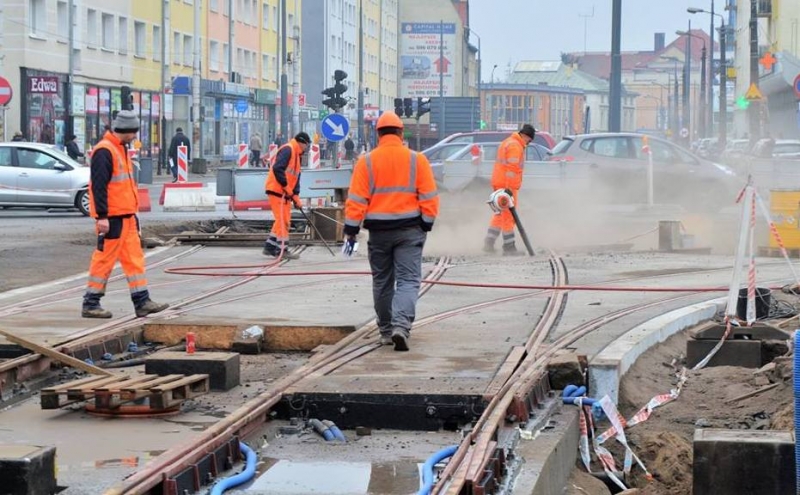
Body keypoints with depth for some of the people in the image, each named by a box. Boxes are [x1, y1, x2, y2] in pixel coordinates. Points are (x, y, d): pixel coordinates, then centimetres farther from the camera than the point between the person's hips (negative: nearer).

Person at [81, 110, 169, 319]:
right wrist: (102, 216, -24)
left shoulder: (121, 149, 17)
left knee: (134, 258, 9)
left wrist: (132, 211, 24)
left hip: (126, 215, 10)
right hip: (111, 218, -10)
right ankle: (90, 305, 4)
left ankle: (142, 302, 12)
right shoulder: (104, 152, -16)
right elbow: (98, 186, -21)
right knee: (105, 259, -4)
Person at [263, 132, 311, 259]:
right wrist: (286, 187, -20)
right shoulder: (287, 150, -13)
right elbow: (277, 169, -25)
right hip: (276, 190, -10)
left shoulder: (297, 155, 19)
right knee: (283, 220, -9)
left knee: (284, 220, 13)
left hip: (285, 192, 10)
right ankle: (281, 250, -7)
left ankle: (270, 247, 20)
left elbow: (295, 177, 17)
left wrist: (296, 196, 8)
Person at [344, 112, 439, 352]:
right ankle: (401, 325, -21)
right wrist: (426, 225, 6)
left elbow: (356, 200, -5)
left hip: (378, 230, 1)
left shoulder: (366, 162, -3)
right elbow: (429, 197, -3)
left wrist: (351, 229, 0)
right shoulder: (417, 160, -2)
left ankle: (386, 331, 21)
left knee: (382, 282, 14)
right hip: (409, 229, -1)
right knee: (408, 280, -1)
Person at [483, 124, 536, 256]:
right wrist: (509, 188, -25)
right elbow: (511, 168, -21)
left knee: (500, 214, 16)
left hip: (499, 183, 10)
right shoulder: (515, 146, -14)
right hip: (507, 186, -10)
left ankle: (489, 243, 14)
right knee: (509, 216, -4)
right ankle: (509, 247, -1)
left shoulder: (507, 142, 18)